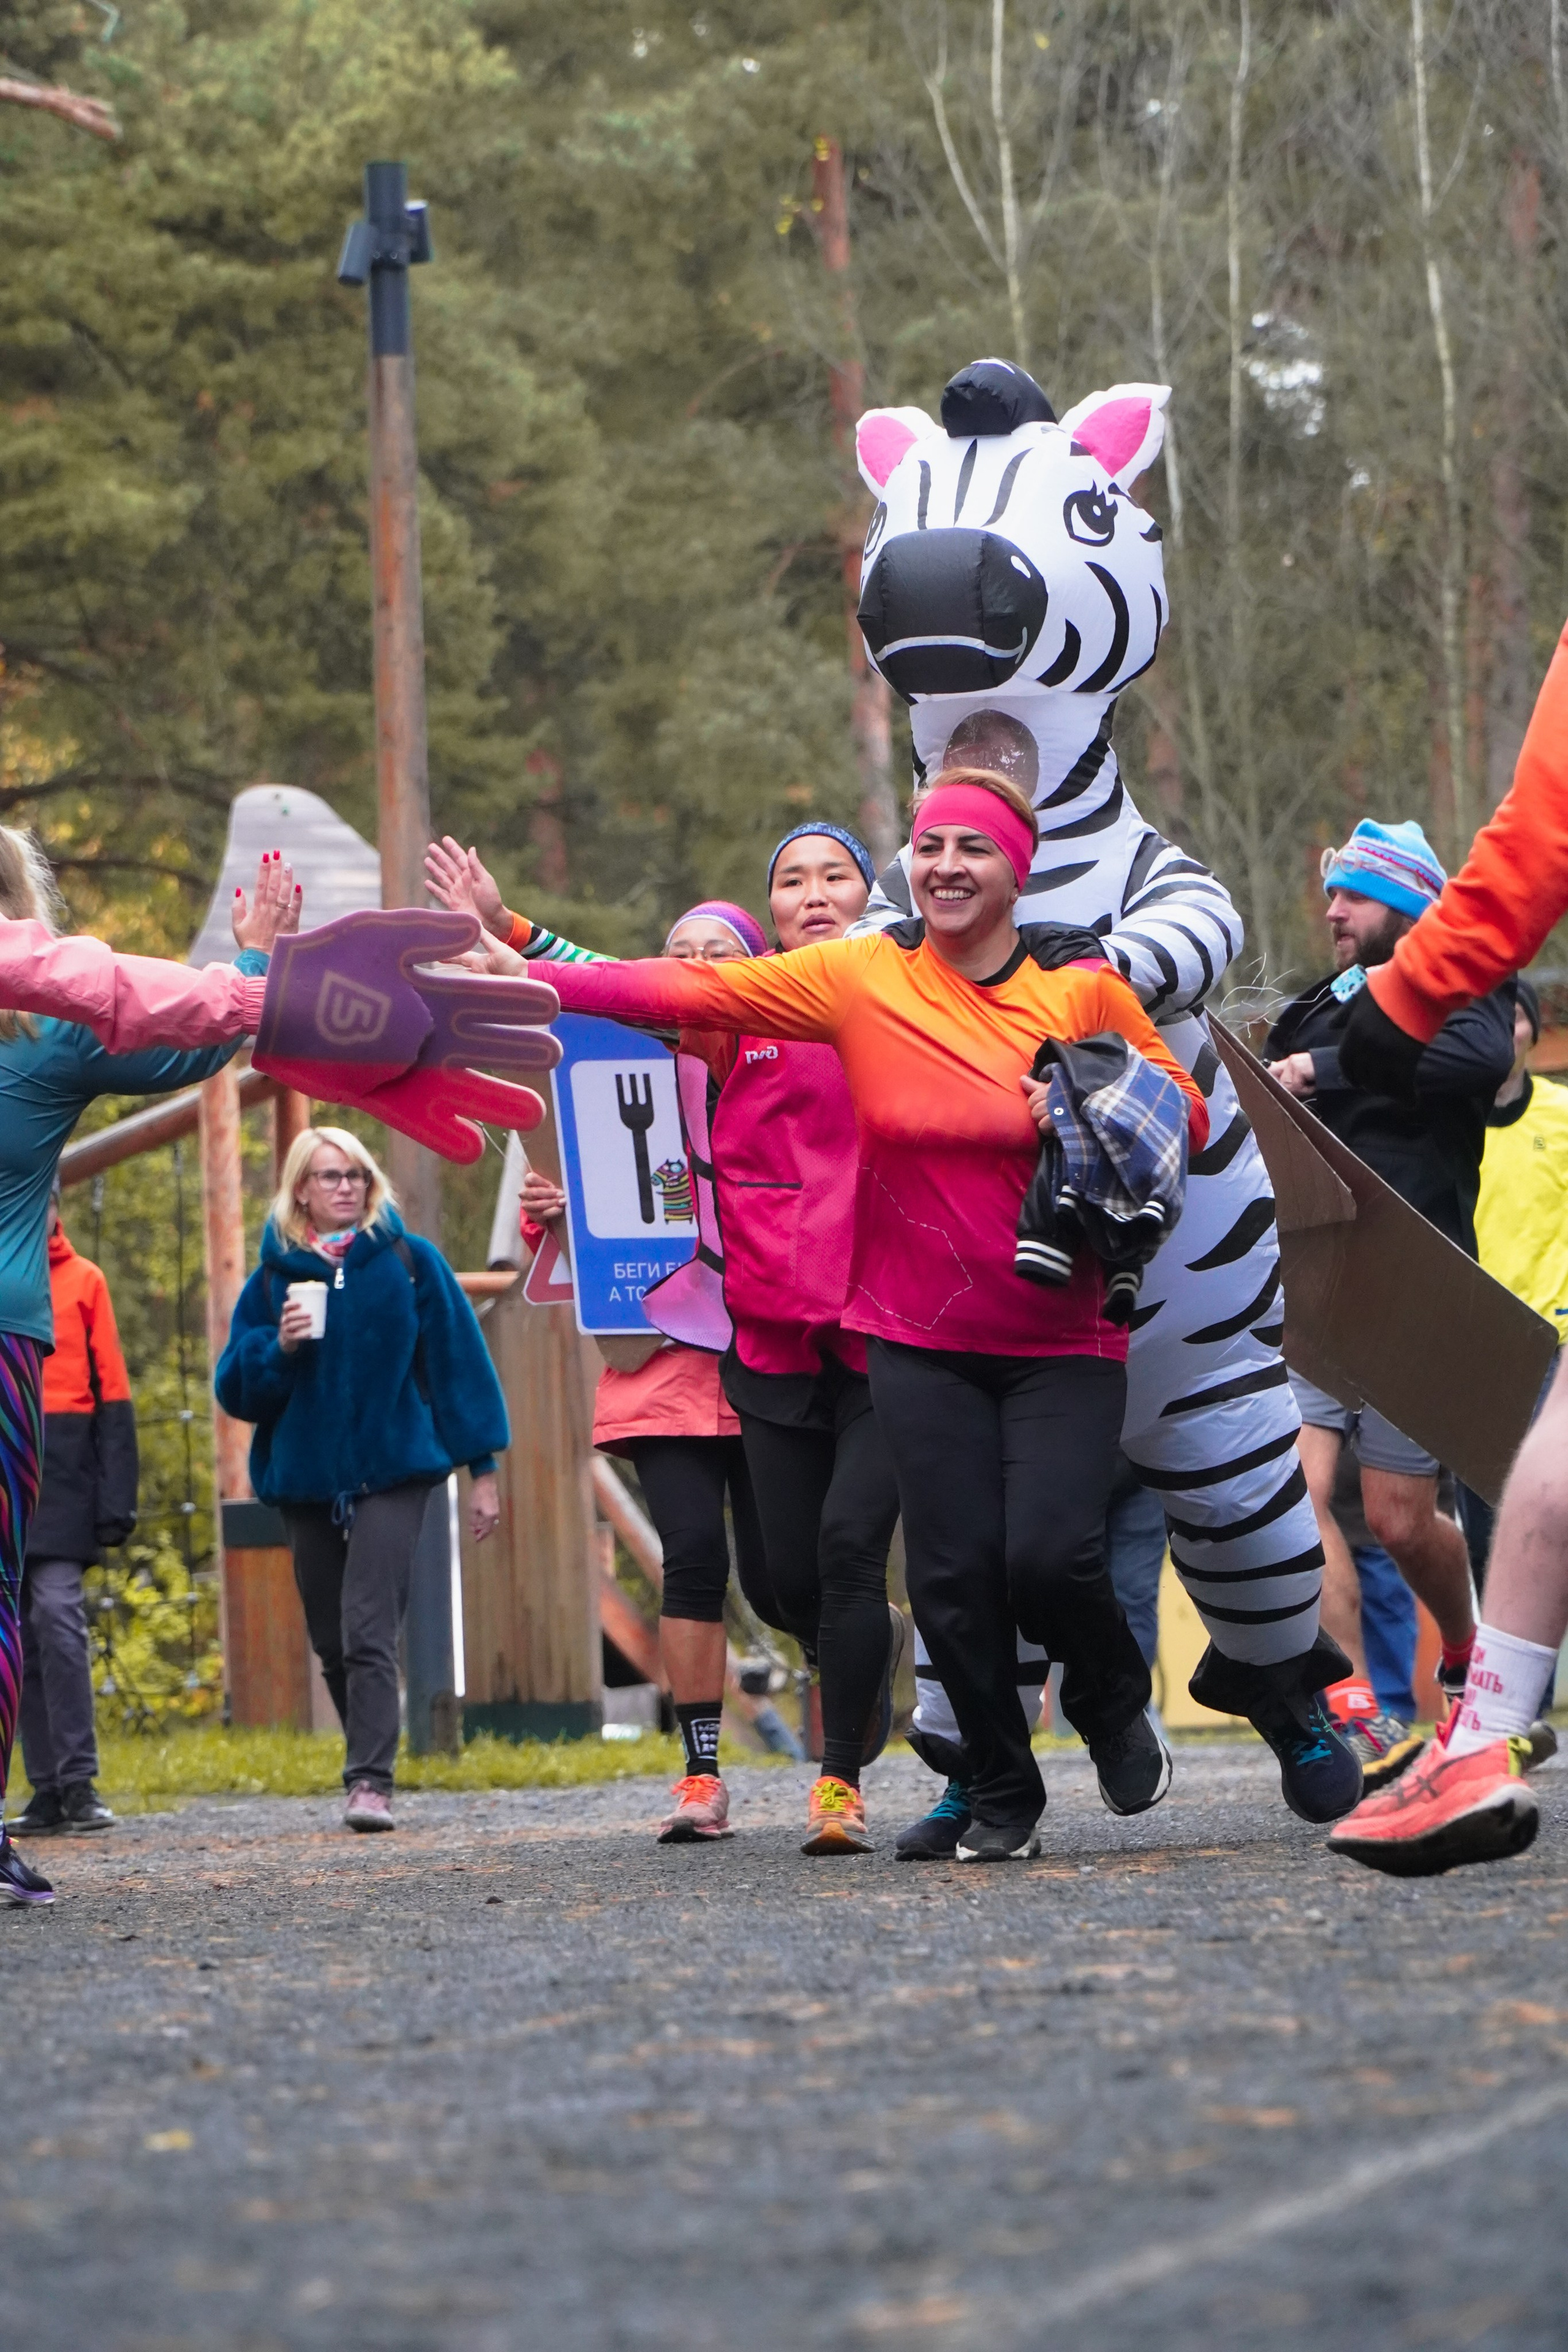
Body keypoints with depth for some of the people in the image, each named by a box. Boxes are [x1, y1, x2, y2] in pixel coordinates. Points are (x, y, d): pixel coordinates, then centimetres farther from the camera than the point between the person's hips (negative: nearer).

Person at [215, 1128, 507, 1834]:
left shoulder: (410, 1262, 2)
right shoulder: (274, 1278, 7)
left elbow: (457, 1364, 4)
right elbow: (236, 1390, 6)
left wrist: (481, 1469, 1)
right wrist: (278, 1348, -14)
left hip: (392, 1473, -3)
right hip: (306, 1480, 3)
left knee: (367, 1631, -16)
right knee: (334, 1643, 9)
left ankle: (371, 1782, -19)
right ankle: (370, 1772, 23)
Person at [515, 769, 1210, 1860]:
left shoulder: (1084, 990, -2)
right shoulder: (861, 979, -2)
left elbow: (1189, 1114, 7)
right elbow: (694, 991, -7)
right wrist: (531, 978, -16)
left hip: (1064, 1339, -1)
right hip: (921, 1339, 1)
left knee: (1050, 1553, -17)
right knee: (954, 1573, -5)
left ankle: (1117, 1706, 16)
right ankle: (1004, 1795, 16)